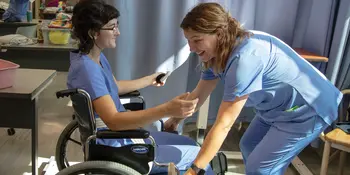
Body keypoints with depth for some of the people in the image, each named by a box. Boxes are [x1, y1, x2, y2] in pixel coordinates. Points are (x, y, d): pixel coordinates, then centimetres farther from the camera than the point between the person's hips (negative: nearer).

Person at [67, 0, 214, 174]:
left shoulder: (98, 57, 3)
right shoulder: (86, 68, -27)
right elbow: (113, 120, -36)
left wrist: (150, 80, 33)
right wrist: (166, 110, -46)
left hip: (121, 134, 10)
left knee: (188, 143, 16)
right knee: (198, 155, -5)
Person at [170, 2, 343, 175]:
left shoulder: (244, 58, -34)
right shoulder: (219, 54, -5)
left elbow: (223, 125, -34)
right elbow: (198, 95, 8)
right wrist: (172, 122, 10)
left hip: (306, 109, -9)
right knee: (248, 147, 20)